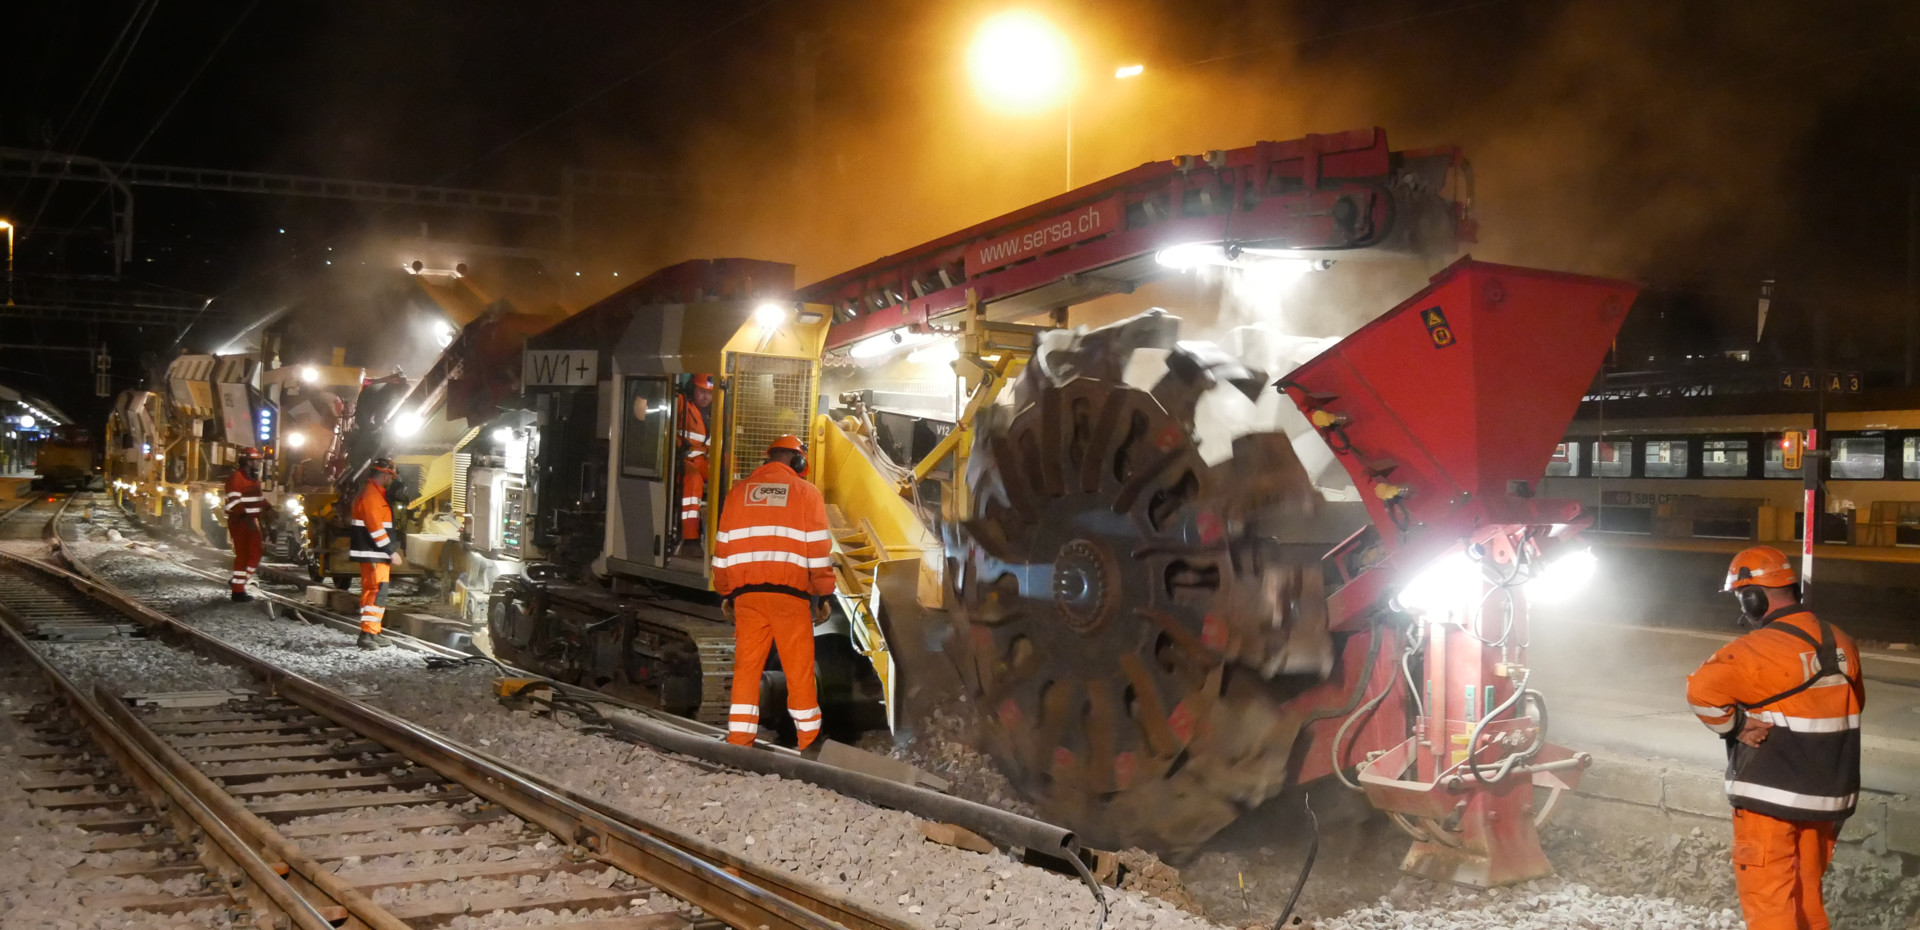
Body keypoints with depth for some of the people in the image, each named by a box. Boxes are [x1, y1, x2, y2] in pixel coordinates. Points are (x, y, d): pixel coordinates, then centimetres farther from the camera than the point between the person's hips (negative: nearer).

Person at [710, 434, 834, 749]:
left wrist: (725, 593, 19)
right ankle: (809, 739, 7)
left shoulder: (738, 492, 15)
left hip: (746, 592, 3)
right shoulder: (807, 493, 6)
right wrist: (822, 595, 5)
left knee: (746, 666, 5)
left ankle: (739, 740, 1)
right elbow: (819, 550, 1)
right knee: (799, 669, 3)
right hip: (790, 592, -3)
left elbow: (723, 547, 14)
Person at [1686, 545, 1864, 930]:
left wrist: (1732, 726, -15)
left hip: (1771, 798, -7)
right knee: (1807, 896, 19)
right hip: (1827, 796, 7)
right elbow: (1853, 704, 19)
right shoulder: (1840, 643, 6)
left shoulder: (1762, 649, -20)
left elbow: (1702, 689, -31)